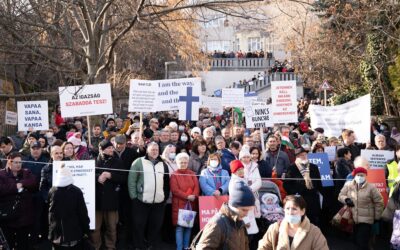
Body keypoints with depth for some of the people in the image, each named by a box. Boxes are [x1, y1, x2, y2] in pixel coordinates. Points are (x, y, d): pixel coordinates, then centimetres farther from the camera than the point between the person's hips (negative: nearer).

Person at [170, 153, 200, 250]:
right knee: (179, 227, -5)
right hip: (179, 204, -4)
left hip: (191, 204, 4)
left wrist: (194, 196, -15)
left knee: (189, 226, 7)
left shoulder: (192, 174, 13)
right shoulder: (174, 175, 0)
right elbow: (175, 190, -10)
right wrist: (187, 196, -17)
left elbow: (196, 187, 4)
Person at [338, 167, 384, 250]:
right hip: (352, 220, 4)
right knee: (356, 241, 14)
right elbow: (341, 195, 8)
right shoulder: (348, 185, 1)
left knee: (362, 243, -10)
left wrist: (377, 217, 1)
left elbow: (379, 202, -3)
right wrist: (346, 199, -15)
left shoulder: (371, 187, -10)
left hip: (366, 220, -4)